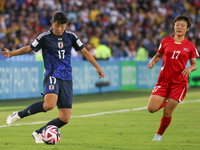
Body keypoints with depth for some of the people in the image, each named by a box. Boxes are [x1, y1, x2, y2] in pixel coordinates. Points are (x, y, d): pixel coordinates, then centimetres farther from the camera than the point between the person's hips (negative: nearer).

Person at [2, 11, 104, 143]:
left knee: (65, 118, -4)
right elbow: (29, 48, 9)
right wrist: (12, 53, -3)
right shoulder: (45, 37, 0)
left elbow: (84, 51, 15)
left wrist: (97, 67, 12)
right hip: (52, 76, -4)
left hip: (67, 79, 4)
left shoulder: (71, 36, 8)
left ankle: (38, 133, 16)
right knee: (50, 104, -34)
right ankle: (19, 115, -15)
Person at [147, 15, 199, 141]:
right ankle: (165, 101, 23)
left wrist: (190, 68, -15)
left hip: (179, 82, -2)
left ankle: (159, 135, 20)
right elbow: (158, 55, 18)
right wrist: (153, 61, -4)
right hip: (164, 80, 2)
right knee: (152, 108, -12)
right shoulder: (165, 41, 5)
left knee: (167, 113, -5)